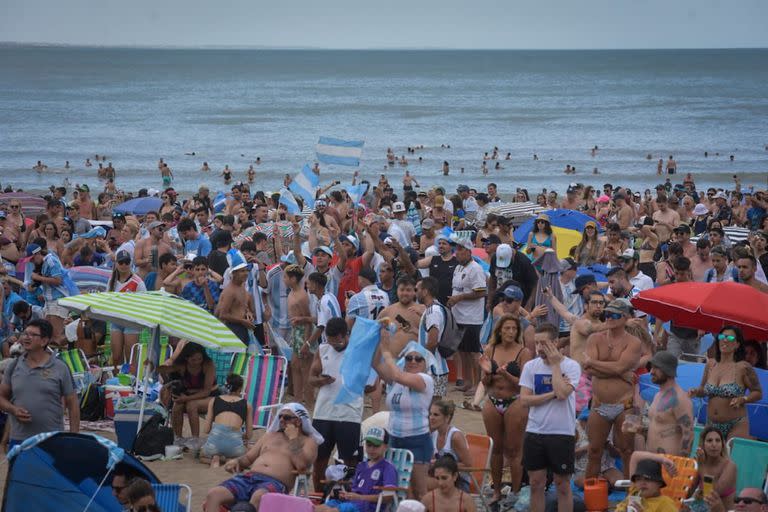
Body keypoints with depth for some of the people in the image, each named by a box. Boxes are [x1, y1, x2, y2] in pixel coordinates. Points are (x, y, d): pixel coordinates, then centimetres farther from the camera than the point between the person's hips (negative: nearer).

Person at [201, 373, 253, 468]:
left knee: (202, 454, 37)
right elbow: (249, 435, 20)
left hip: (215, 438, 0)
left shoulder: (214, 400, 21)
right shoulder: (246, 404, 19)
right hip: (235, 441, 0)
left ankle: (214, 459, 1)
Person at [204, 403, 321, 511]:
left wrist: (293, 439, 1)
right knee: (213, 495, -22)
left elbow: (301, 465, -7)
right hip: (248, 477, 6)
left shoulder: (308, 442, 13)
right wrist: (237, 461, 7)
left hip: (275, 483, -5)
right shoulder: (270, 435, 30)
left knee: (259, 497, -43)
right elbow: (248, 458, 30)